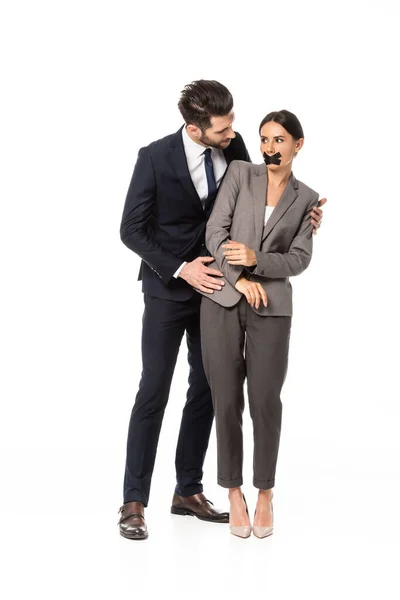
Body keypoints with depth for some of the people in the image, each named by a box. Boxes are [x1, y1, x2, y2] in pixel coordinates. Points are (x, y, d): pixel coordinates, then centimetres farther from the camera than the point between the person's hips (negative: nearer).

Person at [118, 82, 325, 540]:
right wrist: (181, 270, -21)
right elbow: (131, 230, -13)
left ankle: (188, 492, 19)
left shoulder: (233, 146, -7)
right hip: (168, 288, -5)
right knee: (154, 391, -6)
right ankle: (134, 502, 2)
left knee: (206, 390, 7)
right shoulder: (155, 158, -20)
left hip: (214, 283, 5)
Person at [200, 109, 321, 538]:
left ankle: (265, 495, 14)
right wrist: (239, 278, -14)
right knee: (226, 400, 1)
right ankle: (234, 494, 15)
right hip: (223, 301, 0)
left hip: (272, 307, 0)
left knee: (265, 401, -3)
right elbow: (216, 232, -3)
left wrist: (256, 260, -17)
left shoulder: (307, 200, 8)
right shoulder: (239, 173, 5)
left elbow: (299, 259, -1)